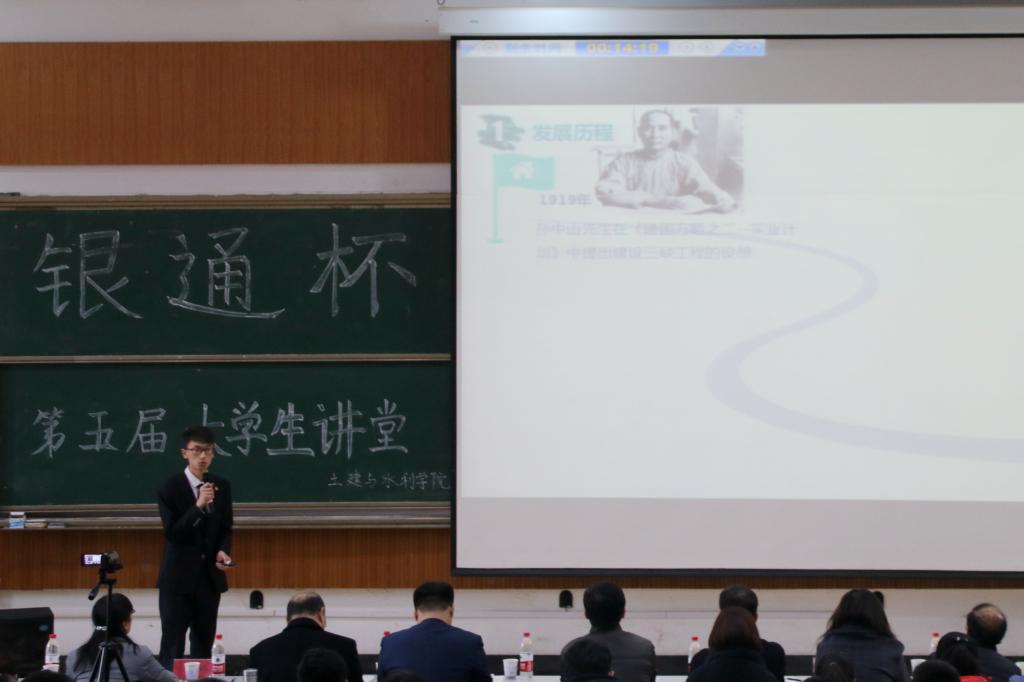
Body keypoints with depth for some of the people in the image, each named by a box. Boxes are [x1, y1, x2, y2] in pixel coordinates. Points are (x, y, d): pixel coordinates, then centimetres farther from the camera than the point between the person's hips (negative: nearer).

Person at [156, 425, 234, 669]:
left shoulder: (222, 486, 5)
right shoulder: (170, 488, -8)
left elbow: (226, 528, 11)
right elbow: (172, 532, -16)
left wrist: (223, 551, -9)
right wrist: (198, 505, -27)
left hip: (210, 575, 4)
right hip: (178, 575, -4)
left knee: (204, 644, 11)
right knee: (172, 645, -2)